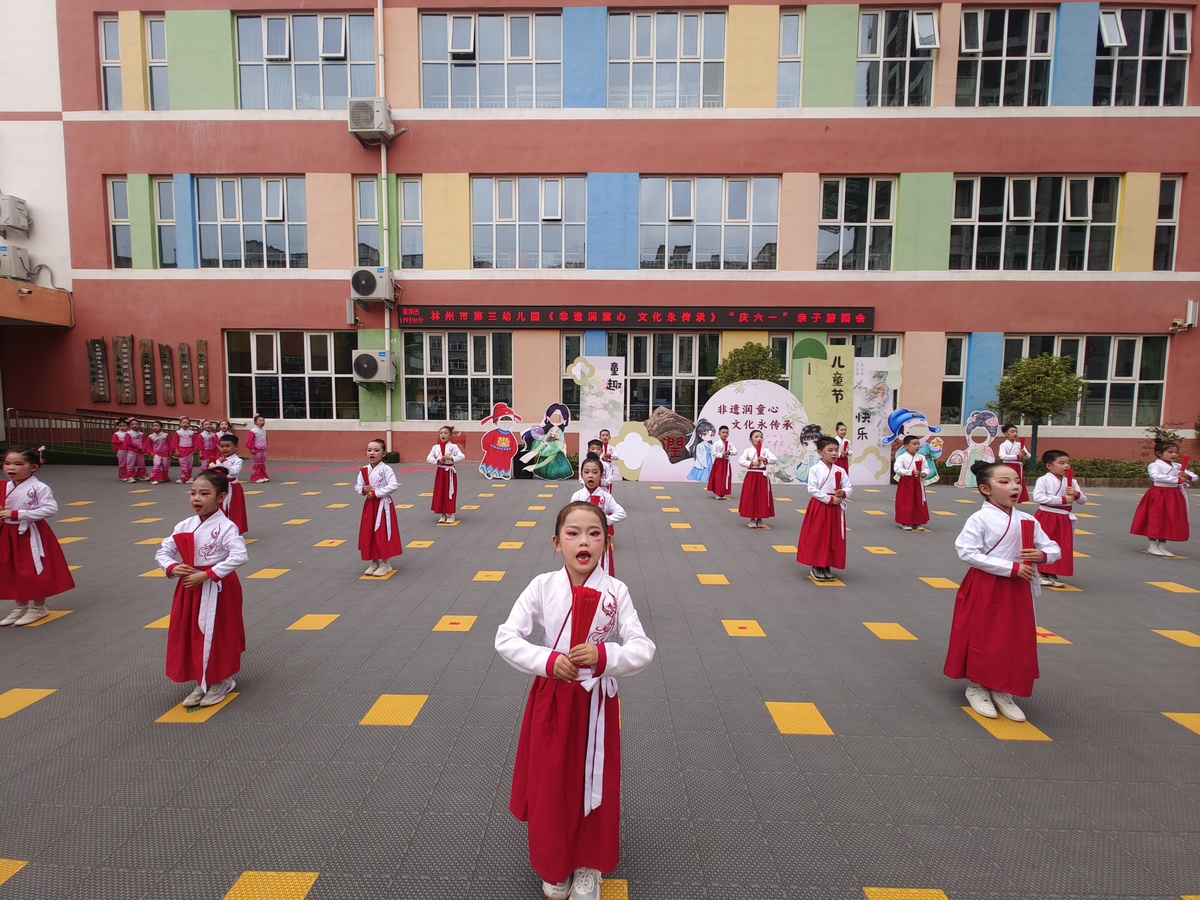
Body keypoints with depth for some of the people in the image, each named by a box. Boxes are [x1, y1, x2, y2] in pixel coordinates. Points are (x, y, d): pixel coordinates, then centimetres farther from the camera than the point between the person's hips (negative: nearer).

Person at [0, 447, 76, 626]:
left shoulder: (39, 487, -15)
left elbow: (50, 508, -24)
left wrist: (17, 514, -25)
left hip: (32, 535, -7)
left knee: (36, 572, 3)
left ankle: (39, 608, 19)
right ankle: (21, 606, 31)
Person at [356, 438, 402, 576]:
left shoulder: (386, 469, -13)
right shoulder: (364, 470, 4)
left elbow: (393, 486, -21)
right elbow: (357, 486, 9)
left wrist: (375, 493, -21)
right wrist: (363, 490, -13)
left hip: (383, 505, -6)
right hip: (369, 505, 6)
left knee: (383, 534, -1)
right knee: (368, 534, 10)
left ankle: (385, 563, 14)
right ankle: (374, 562, 24)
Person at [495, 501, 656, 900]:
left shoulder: (615, 592, -13)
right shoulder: (542, 587, -12)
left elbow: (644, 649, -12)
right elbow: (506, 638, -12)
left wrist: (604, 655, -29)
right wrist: (548, 661, -24)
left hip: (596, 702, 0)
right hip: (551, 699, 1)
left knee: (594, 785, 15)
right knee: (550, 785, 16)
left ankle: (588, 867, 42)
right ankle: (554, 866, 44)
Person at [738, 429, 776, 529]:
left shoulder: (766, 450, 5)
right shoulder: (747, 450, -1)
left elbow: (775, 459, -6)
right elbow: (741, 461, -13)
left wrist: (765, 460, -21)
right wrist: (752, 463, -22)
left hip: (762, 476, 2)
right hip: (751, 476, -2)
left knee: (762, 498, 4)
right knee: (750, 497, 0)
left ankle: (760, 519, 17)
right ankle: (752, 519, 11)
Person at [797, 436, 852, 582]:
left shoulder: (841, 471, 5)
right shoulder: (815, 469, -8)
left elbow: (848, 488, 7)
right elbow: (812, 490, -14)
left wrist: (843, 493, -16)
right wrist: (830, 499, -18)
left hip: (836, 509, 4)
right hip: (818, 507, -4)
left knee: (833, 539, 9)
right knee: (817, 538, 1)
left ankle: (827, 567, 23)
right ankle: (816, 567, 15)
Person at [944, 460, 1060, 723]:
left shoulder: (1028, 521, 2)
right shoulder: (980, 519, -15)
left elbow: (1053, 548, 12)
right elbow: (967, 552, -22)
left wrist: (1043, 555, -13)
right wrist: (1011, 567, -22)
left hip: (1018, 590, 6)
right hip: (985, 589, -6)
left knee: (1016, 641, 14)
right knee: (982, 639, 6)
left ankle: (1002, 691, 32)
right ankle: (976, 688, 27)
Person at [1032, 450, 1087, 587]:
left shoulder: (1072, 482, 6)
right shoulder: (1043, 480, -12)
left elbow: (1083, 500, 9)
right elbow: (1038, 498, -24)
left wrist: (1076, 494, -14)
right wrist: (1063, 499, -21)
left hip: (1064, 518, 6)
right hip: (1046, 517, -6)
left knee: (1062, 548, 9)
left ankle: (1052, 574, 21)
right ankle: (1040, 574, 15)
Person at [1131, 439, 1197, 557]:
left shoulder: (1178, 466, 8)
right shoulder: (1155, 465, -11)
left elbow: (1194, 476, 7)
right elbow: (1157, 476, -28)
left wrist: (1187, 476, -17)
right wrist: (1177, 480, -28)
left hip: (1174, 495, 6)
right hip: (1158, 495, -6)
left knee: (1170, 520, 10)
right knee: (1156, 519, 0)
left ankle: (1162, 546, 21)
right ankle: (1152, 546, 10)